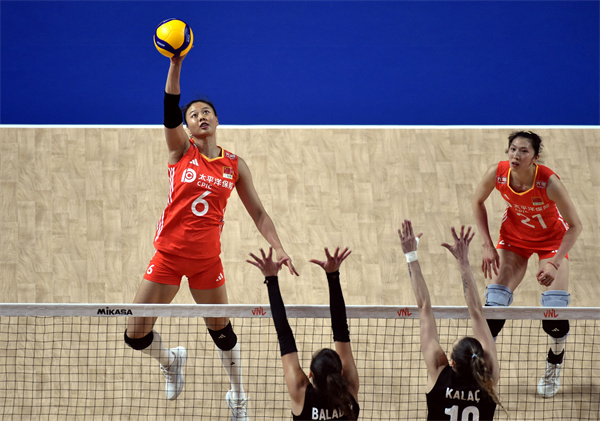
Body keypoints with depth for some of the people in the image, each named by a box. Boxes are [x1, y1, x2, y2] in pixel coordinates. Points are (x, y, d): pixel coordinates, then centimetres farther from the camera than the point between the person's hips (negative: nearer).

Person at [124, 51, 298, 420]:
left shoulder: (235, 165, 3)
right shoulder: (181, 151, -2)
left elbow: (258, 213, 7)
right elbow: (170, 111, -19)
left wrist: (279, 249, -8)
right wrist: (176, 63, -34)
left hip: (207, 258, 1)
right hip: (169, 254, -1)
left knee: (222, 331, 9)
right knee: (136, 336, -1)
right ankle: (172, 361, 34)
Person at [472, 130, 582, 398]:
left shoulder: (549, 182, -34)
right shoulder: (496, 173, -27)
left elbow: (575, 226, -23)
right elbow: (478, 201, -5)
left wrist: (554, 263, -31)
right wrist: (487, 246, -10)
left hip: (552, 238, -2)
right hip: (514, 236, 2)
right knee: (493, 305, -9)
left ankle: (553, 368, 19)